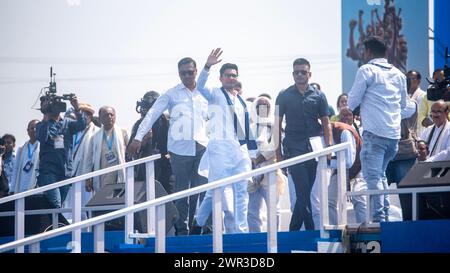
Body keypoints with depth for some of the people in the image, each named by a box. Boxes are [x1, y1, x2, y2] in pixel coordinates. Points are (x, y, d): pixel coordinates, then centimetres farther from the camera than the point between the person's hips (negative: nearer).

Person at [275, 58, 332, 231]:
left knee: (305, 191, 4)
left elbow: (326, 123, 9)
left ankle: (293, 229, 14)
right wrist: (278, 152, 1)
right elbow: (278, 124, 6)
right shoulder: (284, 96, 6)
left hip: (314, 146, 2)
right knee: (303, 191, -8)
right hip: (294, 148, -2)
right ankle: (311, 230, -9)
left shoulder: (318, 96, 9)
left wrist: (328, 146, -3)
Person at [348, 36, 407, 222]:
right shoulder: (398, 74, 16)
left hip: (374, 133, -7)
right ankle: (385, 214, 16)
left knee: (373, 176, -8)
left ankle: (378, 218, -17)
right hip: (394, 134, 7)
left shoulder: (366, 71, -3)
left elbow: (352, 102, -2)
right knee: (381, 174, 19)